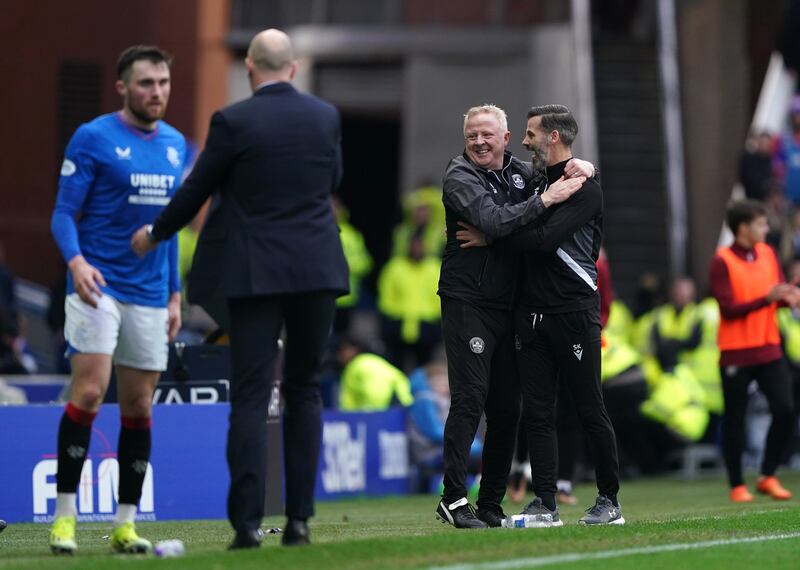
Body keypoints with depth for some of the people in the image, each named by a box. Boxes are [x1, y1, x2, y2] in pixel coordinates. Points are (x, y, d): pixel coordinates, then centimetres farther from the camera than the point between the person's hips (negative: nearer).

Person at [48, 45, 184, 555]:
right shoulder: (92, 139, -5)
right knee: (90, 391, -15)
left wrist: (175, 294, 16)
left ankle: (126, 523, 10)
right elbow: (64, 212, -5)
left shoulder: (176, 146, 12)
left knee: (139, 407, 5)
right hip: (97, 285, -5)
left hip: (150, 297, 5)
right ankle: (65, 514, -7)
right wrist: (76, 260, -24)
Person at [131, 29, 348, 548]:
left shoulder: (233, 121, -9)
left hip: (255, 272, -3)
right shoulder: (326, 116, 2)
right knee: (304, 390, 11)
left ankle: (248, 521, -8)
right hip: (317, 269, 3)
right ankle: (300, 517, 8)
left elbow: (197, 189, 0)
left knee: (251, 396, -2)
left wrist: (155, 235, 16)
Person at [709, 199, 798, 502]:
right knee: (734, 420, 2)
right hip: (736, 353, -5)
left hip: (769, 349, 5)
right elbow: (729, 308, -14)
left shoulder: (768, 254, 10)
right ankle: (737, 486, 13)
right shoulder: (722, 261, -8)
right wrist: (766, 298, -24)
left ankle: (767, 477, 8)